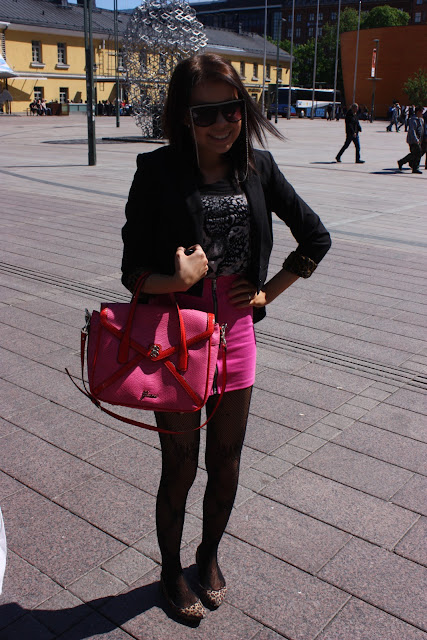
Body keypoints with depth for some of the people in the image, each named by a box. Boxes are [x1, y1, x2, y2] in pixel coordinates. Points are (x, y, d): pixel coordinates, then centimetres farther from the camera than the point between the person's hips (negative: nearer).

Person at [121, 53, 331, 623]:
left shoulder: (257, 167, -1)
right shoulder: (159, 172, -11)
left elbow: (317, 238, 10)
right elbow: (133, 269, -10)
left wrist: (268, 293, 4)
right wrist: (178, 281, -30)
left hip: (236, 335, 3)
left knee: (226, 467, 17)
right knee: (180, 471, 12)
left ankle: (209, 554, 46)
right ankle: (171, 569, 40)